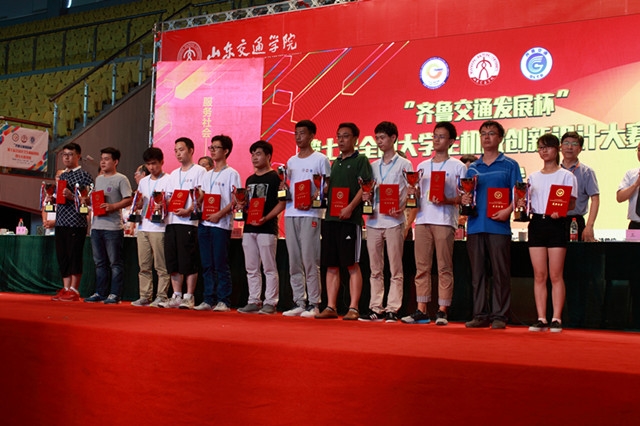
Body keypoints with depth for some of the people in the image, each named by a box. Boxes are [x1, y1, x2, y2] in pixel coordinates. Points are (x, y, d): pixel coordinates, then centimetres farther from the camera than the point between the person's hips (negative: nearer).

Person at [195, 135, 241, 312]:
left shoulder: (231, 174, -1)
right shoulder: (207, 175, 19)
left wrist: (220, 214, -18)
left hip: (221, 224, -6)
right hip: (204, 223, 6)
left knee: (221, 264, -5)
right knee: (207, 265, 6)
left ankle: (224, 301, -1)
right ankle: (209, 299, 11)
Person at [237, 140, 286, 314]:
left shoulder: (275, 177, -4)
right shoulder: (250, 179, 18)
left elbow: (282, 202, -10)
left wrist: (266, 218, -19)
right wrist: (241, 205, 1)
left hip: (267, 228, -7)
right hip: (249, 228, 8)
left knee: (269, 268, -4)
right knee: (251, 269, 9)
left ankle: (270, 302, 0)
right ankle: (254, 301, 15)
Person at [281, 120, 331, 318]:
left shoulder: (320, 159, 1)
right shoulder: (291, 161, 20)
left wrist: (312, 202, -17)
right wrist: (282, 188, 2)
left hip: (310, 215, -6)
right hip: (290, 214, 6)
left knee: (310, 261, -7)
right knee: (294, 262, 6)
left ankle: (313, 304, -2)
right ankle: (299, 303, 11)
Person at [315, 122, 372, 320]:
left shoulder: (360, 160, 1)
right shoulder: (335, 163, 21)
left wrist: (350, 208, -19)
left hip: (350, 219, -7)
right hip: (331, 217, 7)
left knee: (352, 265, -5)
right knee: (331, 266, 7)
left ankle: (353, 308, -3)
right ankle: (331, 307, 10)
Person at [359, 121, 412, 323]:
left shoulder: (404, 164, 3)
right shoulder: (373, 166, 17)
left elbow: (410, 193, -2)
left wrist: (401, 209, -18)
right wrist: (366, 198, -2)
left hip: (394, 222, -5)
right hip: (373, 221, 5)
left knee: (395, 269, -2)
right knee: (375, 269, 6)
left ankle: (392, 309, 0)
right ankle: (376, 308, 10)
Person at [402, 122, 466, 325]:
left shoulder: (457, 166, 5)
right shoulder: (423, 166, 19)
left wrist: (446, 201, -18)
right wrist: (412, 194, -1)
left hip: (445, 221, -4)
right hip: (423, 219, 5)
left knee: (444, 267, -3)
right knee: (422, 267, 3)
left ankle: (442, 311, 0)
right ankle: (421, 310, 7)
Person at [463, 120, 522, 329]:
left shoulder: (509, 165, 6)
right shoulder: (472, 167, 18)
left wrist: (508, 210, -15)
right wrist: (464, 199, -3)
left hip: (498, 226, -4)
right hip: (475, 226, 4)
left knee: (500, 273, -2)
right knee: (478, 273, 5)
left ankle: (499, 316, 3)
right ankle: (480, 314, 11)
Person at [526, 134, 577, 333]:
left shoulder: (566, 176, 4)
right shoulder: (533, 177, 17)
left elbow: (572, 203, -3)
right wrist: (523, 205, -6)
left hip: (556, 224, -4)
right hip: (536, 223, 4)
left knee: (555, 275, -4)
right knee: (539, 275, 2)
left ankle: (556, 318, 0)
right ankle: (541, 319, 5)